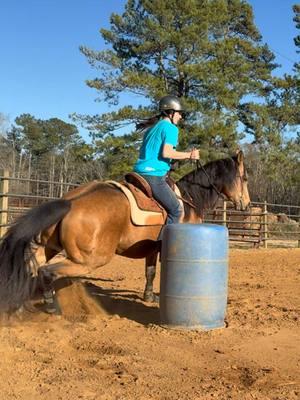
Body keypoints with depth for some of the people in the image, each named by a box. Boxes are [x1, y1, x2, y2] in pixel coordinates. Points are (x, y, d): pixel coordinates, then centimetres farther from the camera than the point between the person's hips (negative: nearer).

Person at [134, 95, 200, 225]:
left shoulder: (153, 128, 21)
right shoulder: (171, 128, -6)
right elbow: (166, 152, -19)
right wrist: (189, 155, -10)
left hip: (140, 172, 10)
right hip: (153, 176, -10)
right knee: (176, 210, -3)